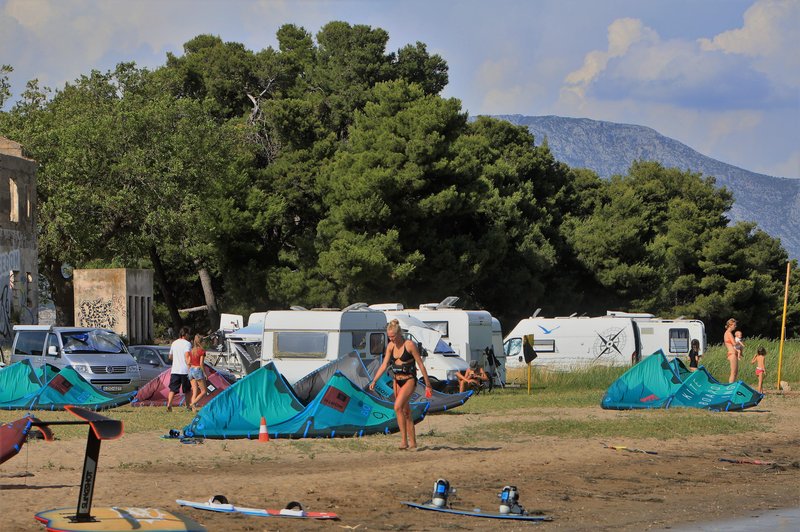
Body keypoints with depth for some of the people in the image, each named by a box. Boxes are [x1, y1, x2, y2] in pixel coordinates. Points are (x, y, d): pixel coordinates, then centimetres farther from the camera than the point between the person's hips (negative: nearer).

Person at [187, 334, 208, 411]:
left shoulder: (191, 351, 9)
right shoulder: (202, 351, -9)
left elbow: (188, 363, 9)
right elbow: (201, 363, -14)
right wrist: (205, 373, -6)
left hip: (191, 370, 6)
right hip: (198, 370, -6)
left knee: (194, 392, 8)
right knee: (203, 392, 1)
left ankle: (194, 408, -1)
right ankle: (193, 403, -18)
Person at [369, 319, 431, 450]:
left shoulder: (410, 345, -14)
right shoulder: (391, 346, 4)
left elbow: (421, 365, -10)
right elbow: (384, 365, 4)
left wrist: (427, 384, -8)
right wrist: (374, 380, -6)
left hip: (409, 380, -7)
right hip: (397, 381, 7)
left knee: (398, 407, -23)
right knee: (406, 412, 11)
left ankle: (404, 439, -21)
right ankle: (412, 443, 18)